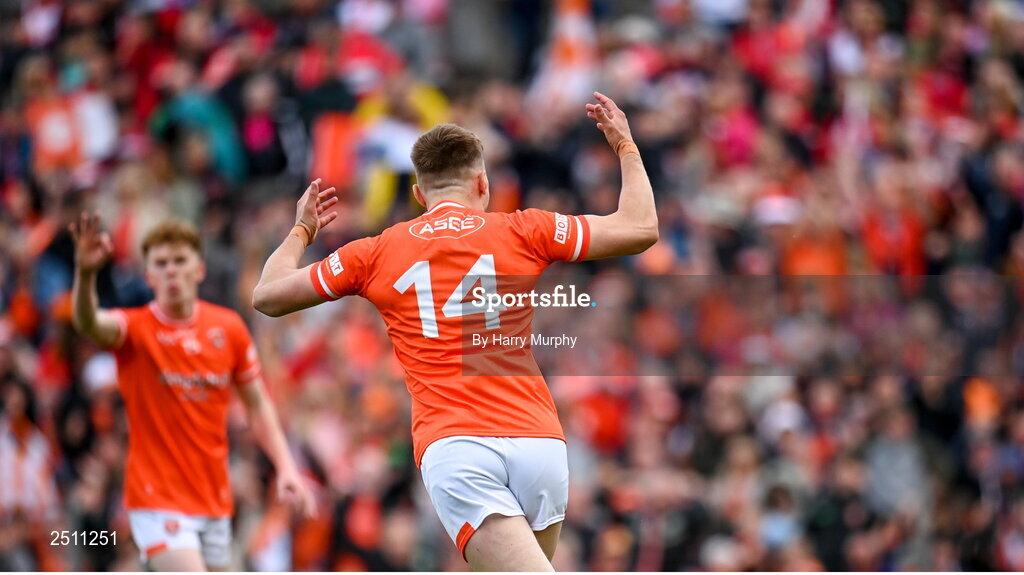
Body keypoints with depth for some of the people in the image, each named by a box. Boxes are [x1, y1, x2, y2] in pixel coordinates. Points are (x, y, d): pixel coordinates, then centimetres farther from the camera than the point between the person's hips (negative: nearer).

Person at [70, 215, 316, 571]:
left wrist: (285, 468, -1)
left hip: (215, 499, 5)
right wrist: (85, 273, -53)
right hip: (157, 498, -5)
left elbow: (257, 404, 11)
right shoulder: (135, 329, -10)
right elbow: (89, 324, -33)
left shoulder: (229, 328, 2)